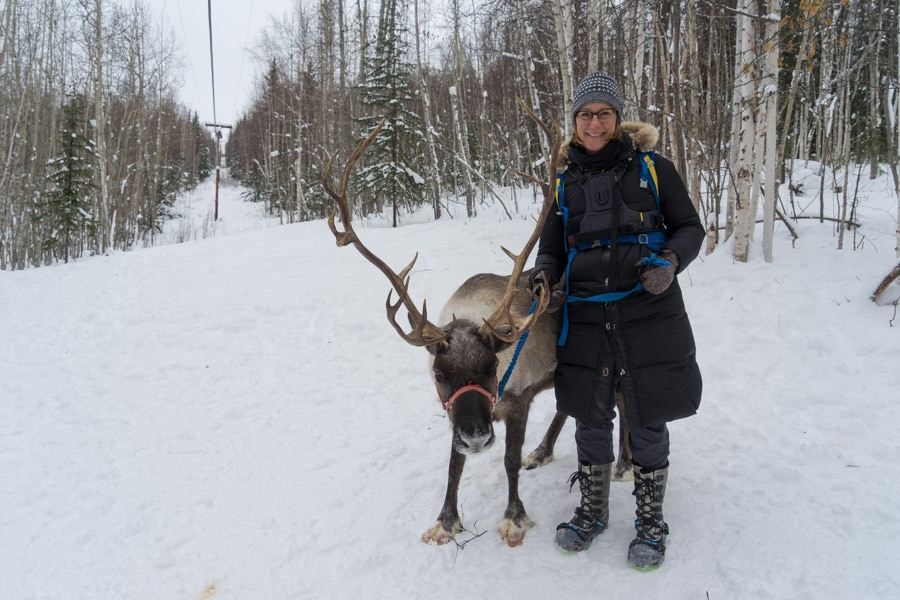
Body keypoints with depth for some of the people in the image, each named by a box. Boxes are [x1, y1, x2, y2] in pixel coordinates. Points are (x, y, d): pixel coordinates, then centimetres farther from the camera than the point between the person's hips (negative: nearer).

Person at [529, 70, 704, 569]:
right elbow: (553, 246, 16)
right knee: (590, 420, 12)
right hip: (585, 321, 3)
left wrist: (671, 261, -14)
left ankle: (651, 521, 28)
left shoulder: (652, 168, 1)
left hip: (648, 317, -2)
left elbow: (690, 227, 6)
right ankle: (592, 511, 33)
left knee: (647, 422, 8)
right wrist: (544, 273, -6)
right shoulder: (565, 181, 9)